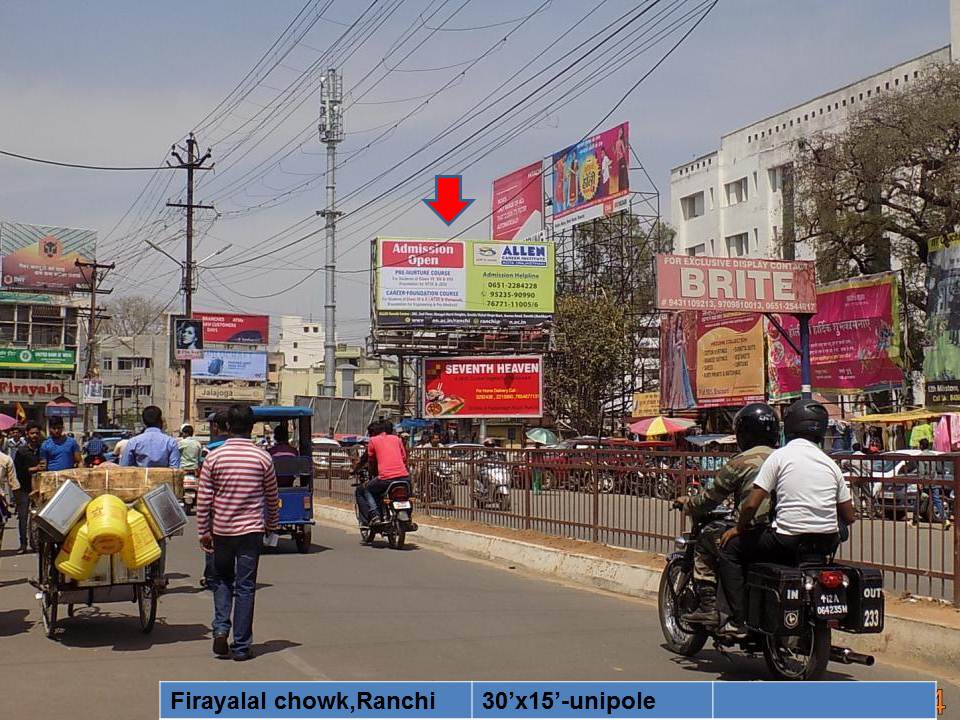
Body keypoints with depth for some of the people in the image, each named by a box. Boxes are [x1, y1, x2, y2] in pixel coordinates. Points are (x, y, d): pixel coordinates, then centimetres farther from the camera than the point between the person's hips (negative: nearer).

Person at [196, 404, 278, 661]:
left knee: (222, 581, 19)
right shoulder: (263, 457, -4)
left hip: (221, 530, 1)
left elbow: (203, 499, -2)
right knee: (245, 587, 4)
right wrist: (272, 526, 21)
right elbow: (272, 498, 6)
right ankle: (241, 646, 5)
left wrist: (203, 531, 7)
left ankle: (220, 629, 1)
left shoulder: (214, 457, -4)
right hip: (251, 531, -1)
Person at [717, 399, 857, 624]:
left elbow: (751, 504, -9)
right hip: (828, 542, 6)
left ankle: (740, 618, -1)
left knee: (729, 548, 10)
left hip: (789, 541, -6)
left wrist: (739, 528, 9)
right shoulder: (830, 463, 11)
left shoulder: (780, 456, -3)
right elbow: (849, 516, 13)